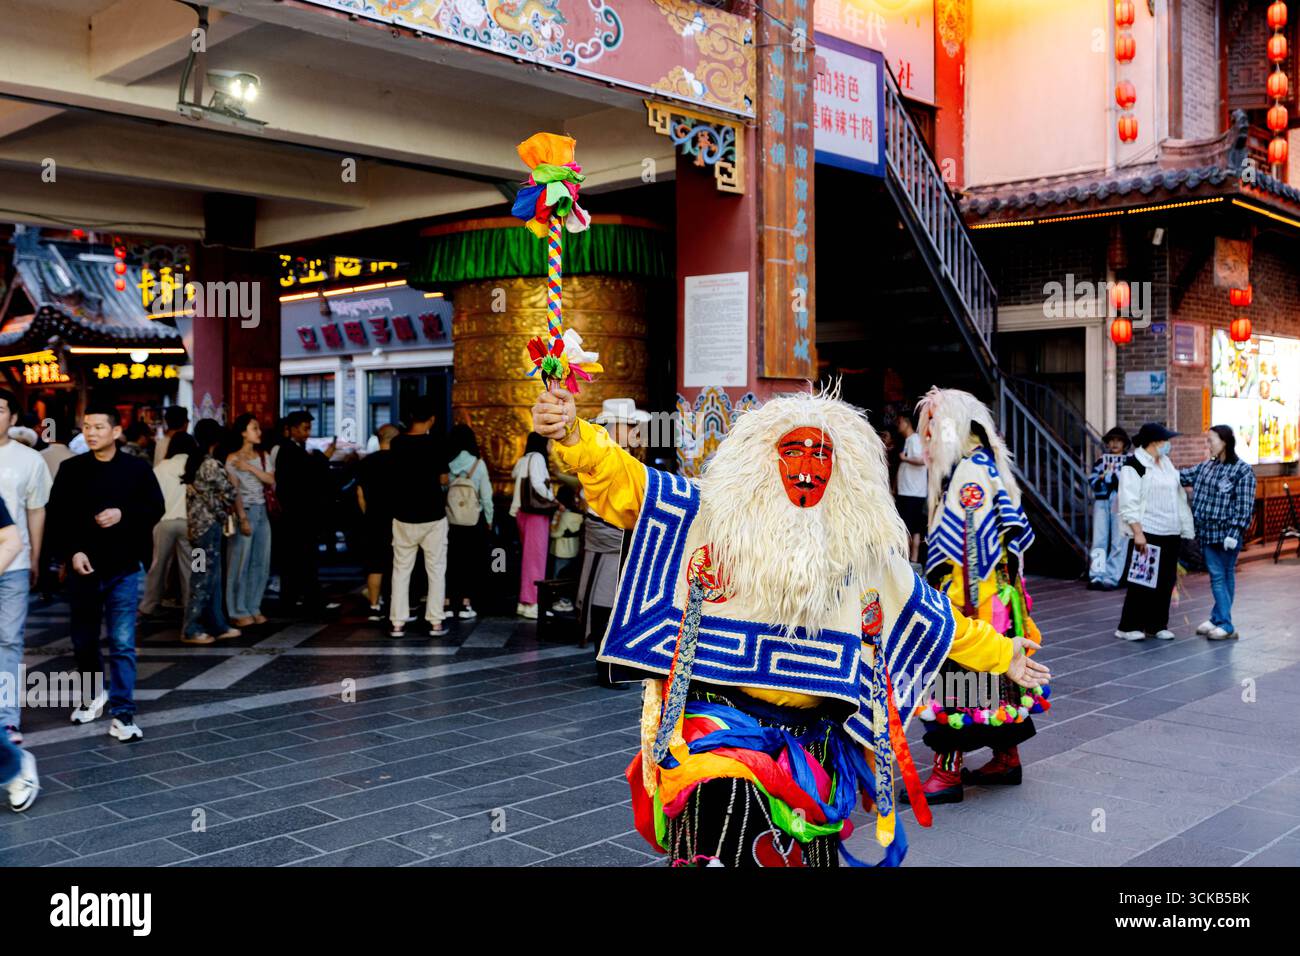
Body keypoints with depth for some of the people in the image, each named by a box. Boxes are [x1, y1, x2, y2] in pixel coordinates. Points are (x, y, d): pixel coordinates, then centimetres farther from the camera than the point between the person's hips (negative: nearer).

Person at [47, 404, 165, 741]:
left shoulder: (137, 469, -1)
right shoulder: (71, 469, 2)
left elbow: (155, 508, 2)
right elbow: (57, 515, 1)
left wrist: (124, 514, -16)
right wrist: (72, 552, -11)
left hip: (125, 568, -2)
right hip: (84, 566, 2)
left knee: (123, 643, -7)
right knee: (84, 640, 15)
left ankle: (123, 712, -3)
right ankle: (93, 695, 38)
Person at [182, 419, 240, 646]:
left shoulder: (193, 462, 10)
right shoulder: (211, 465, -15)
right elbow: (230, 495, -14)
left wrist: (223, 508, 7)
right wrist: (228, 507, 7)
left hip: (197, 524, 9)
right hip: (209, 526, -9)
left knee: (212, 577, 13)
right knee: (204, 578, -3)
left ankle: (217, 626, 17)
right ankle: (191, 630, 1)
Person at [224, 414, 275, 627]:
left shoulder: (262, 456, 12)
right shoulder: (233, 459, -6)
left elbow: (272, 482, 1)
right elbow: (234, 491, -11)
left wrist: (251, 468, -11)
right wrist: (243, 518, -17)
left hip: (262, 511, 6)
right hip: (244, 512, -6)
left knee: (261, 562, 7)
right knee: (241, 562, -2)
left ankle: (253, 608, 15)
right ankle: (239, 612, 4)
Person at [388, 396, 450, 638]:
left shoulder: (397, 443, -1)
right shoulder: (435, 442, -10)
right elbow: (443, 479, -4)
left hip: (404, 516, 2)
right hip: (433, 515, -2)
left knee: (401, 569, 9)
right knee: (436, 569, 7)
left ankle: (397, 623, 8)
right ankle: (435, 622, 7)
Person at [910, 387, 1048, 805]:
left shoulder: (968, 472, -16)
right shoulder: (988, 465, 15)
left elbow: (972, 541, -20)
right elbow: (1014, 529, 19)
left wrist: (964, 599, -18)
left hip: (972, 596, -10)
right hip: (998, 592, 10)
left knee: (959, 674, -7)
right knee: (994, 673, 15)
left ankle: (948, 772, -4)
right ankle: (1007, 758, 24)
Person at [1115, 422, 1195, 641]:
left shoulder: (1167, 463, 16)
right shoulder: (1133, 465, -10)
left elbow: (1178, 494, 22)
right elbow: (1129, 504, -15)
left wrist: (1185, 526, 17)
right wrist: (1138, 533, -21)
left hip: (1169, 533, 8)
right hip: (1147, 533, -8)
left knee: (1166, 580, 9)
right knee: (1142, 581, -7)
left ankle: (1157, 624, 19)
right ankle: (1128, 627, 1)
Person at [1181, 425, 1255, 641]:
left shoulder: (1243, 471, -9)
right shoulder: (1206, 466, 10)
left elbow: (1244, 506, -12)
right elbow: (1181, 476, 12)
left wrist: (1234, 533, -18)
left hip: (1228, 533, -5)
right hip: (1208, 531, 5)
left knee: (1225, 576, 1)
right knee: (1216, 576, 9)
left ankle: (1225, 625, 5)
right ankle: (1218, 619, 16)